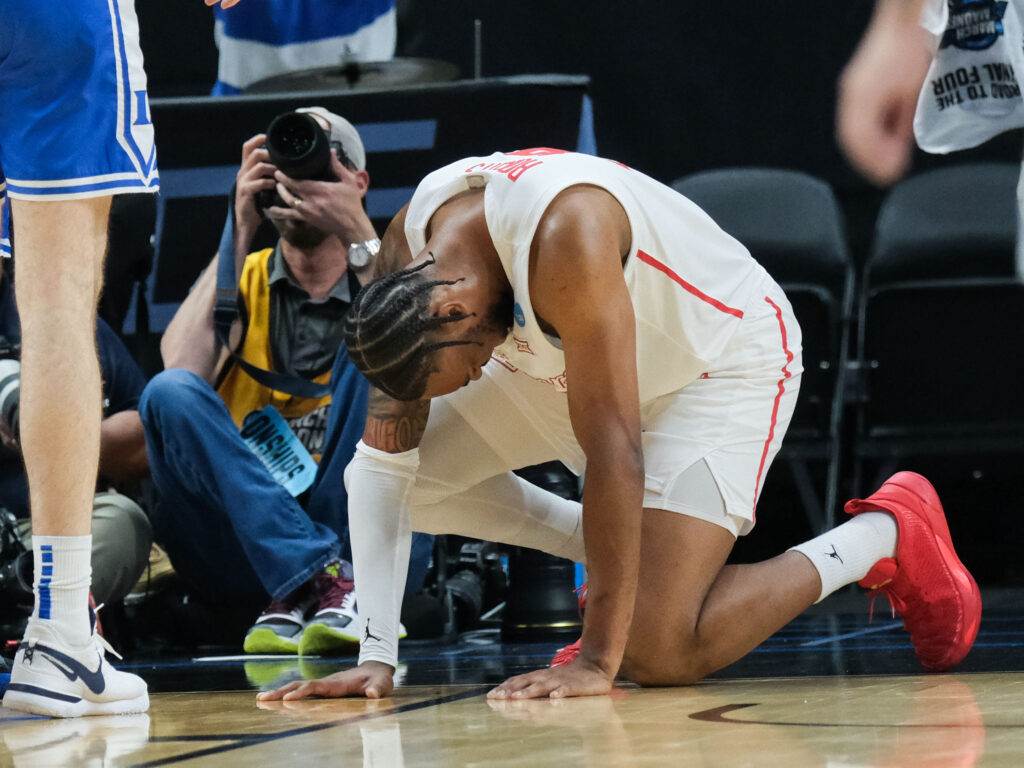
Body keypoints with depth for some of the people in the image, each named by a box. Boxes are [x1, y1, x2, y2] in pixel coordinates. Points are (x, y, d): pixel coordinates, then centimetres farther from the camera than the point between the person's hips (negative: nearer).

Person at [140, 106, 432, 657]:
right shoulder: (246, 279, 14)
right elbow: (184, 368, -8)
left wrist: (356, 233, -14)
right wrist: (241, 230, -6)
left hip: (369, 536, -1)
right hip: (246, 539, 1)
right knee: (170, 392, -21)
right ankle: (321, 582, -33)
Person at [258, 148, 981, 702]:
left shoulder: (563, 237, -39)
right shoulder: (406, 246, -17)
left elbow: (613, 453, -38)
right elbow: (384, 454, -14)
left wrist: (597, 659, -35)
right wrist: (376, 658, -20)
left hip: (727, 360, -7)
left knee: (658, 653, -18)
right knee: (407, 478, -4)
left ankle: (885, 534, 2)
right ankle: (621, 555, 10)